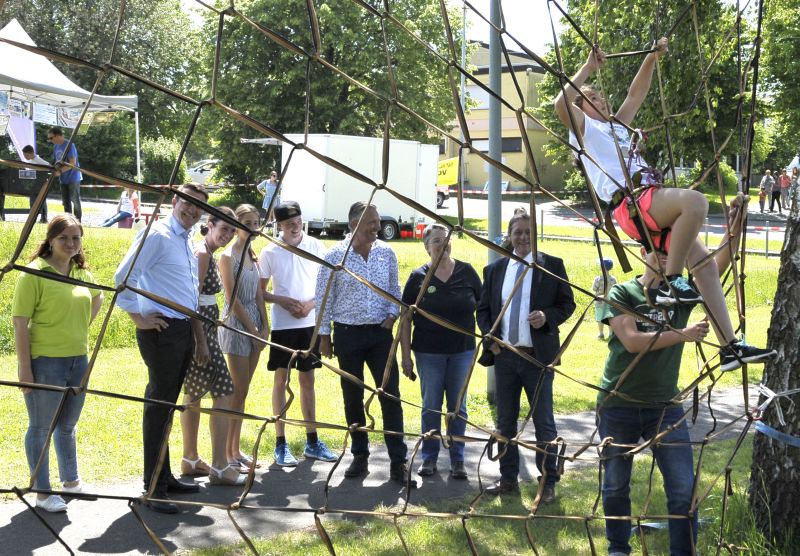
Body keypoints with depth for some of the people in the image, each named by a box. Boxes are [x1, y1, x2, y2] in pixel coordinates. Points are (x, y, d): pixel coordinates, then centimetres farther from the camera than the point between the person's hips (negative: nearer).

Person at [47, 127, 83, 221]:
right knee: (66, 202, 11)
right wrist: (56, 166, -3)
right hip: (63, 179, 8)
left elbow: (72, 163, -23)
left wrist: (60, 171, -29)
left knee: (75, 200, 0)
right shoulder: (56, 147, 8)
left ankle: (77, 220, 9)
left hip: (73, 178, -8)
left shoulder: (69, 145, -17)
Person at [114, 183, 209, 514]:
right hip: (162, 330, -9)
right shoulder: (156, 235, -11)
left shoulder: (187, 241, 15)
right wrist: (139, 318, -15)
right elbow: (123, 277, -18)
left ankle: (165, 478, 26)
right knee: (158, 405, -5)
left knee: (167, 405, 15)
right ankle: (154, 489, 1)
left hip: (184, 330, 9)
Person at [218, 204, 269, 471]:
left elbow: (257, 293, 11)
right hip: (236, 323, -7)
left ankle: (236, 449, 16)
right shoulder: (228, 256, -9)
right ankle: (228, 454, 1)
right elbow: (232, 298, -13)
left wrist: (264, 326, 1)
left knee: (242, 390, 10)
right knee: (238, 390, -6)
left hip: (254, 324, 7)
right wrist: (253, 330, -13)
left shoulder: (253, 254, 12)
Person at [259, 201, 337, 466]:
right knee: (281, 379, 2)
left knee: (307, 379, 10)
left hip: (310, 322, 2)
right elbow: (260, 290, 0)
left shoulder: (316, 246, 0)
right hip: (282, 324, -2)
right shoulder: (270, 252, -4)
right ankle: (281, 444, 9)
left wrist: (312, 303, -11)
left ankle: (312, 441, 18)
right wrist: (282, 300, -16)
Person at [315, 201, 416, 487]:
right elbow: (324, 298, -1)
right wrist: (324, 335, 0)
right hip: (347, 334, -2)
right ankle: (360, 457, 23)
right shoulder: (334, 256, -6)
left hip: (380, 333, 2)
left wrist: (392, 313, -2)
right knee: (353, 398, 8)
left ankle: (398, 463, -1)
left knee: (391, 395, -4)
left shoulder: (386, 253, 4)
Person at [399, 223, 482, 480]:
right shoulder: (418, 277, -3)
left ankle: (457, 459, 18)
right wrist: (406, 355, -4)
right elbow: (406, 318, 0)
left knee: (458, 407, 8)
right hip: (428, 352, -1)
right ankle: (429, 458, 20)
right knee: (431, 407, 7)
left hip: (462, 350, 1)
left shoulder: (466, 272, -1)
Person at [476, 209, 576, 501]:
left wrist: (547, 317, -18)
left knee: (544, 423, 2)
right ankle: (508, 478, 23)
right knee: (505, 422, 11)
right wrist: (490, 339, -2)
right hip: (504, 354, 4)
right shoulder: (494, 269, 9)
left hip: (538, 356, -4)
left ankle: (548, 482, 12)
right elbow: (483, 309, 13)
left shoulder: (552, 266, -1)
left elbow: (567, 303, 1)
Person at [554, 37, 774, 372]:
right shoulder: (584, 128, 12)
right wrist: (588, 68, -2)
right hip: (629, 204, -8)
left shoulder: (616, 126, 35)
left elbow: (636, 94, 42)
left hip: (651, 205, 8)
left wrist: (652, 59, 34)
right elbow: (561, 103, -7)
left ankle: (730, 346, -6)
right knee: (695, 201, -34)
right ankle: (670, 282, -27)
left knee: (703, 262, -3)